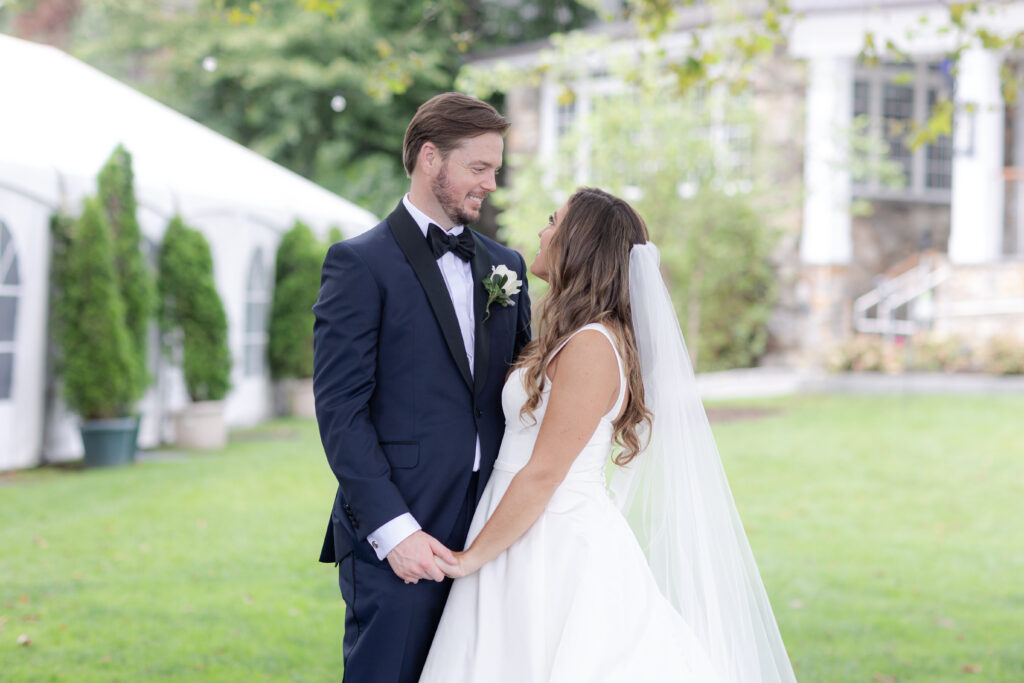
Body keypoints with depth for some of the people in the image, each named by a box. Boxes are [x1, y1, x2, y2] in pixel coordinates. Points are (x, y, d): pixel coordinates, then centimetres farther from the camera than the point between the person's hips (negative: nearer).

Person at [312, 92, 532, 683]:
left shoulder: (506, 265, 15)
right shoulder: (360, 264, -4)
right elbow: (341, 409, -10)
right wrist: (393, 529, -17)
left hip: (491, 534, 6)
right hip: (397, 542, -5)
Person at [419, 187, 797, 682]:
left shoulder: (591, 346, -18)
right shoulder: (576, 339, 12)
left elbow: (543, 475, -19)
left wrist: (471, 558, -13)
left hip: (559, 549, -9)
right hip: (538, 544, 9)